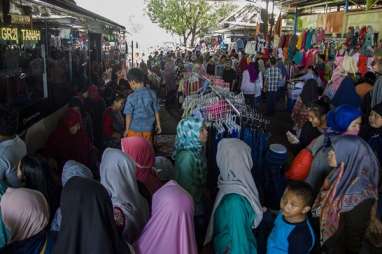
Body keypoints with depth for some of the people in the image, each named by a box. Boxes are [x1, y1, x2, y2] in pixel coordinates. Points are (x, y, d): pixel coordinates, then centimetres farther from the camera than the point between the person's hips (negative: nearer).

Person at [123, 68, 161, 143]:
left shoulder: (131, 97, -16)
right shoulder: (152, 94, -6)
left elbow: (129, 115, -11)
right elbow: (156, 111, 2)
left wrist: (127, 129, 2)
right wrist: (158, 125, 14)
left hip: (135, 129, -3)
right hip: (148, 128, 3)